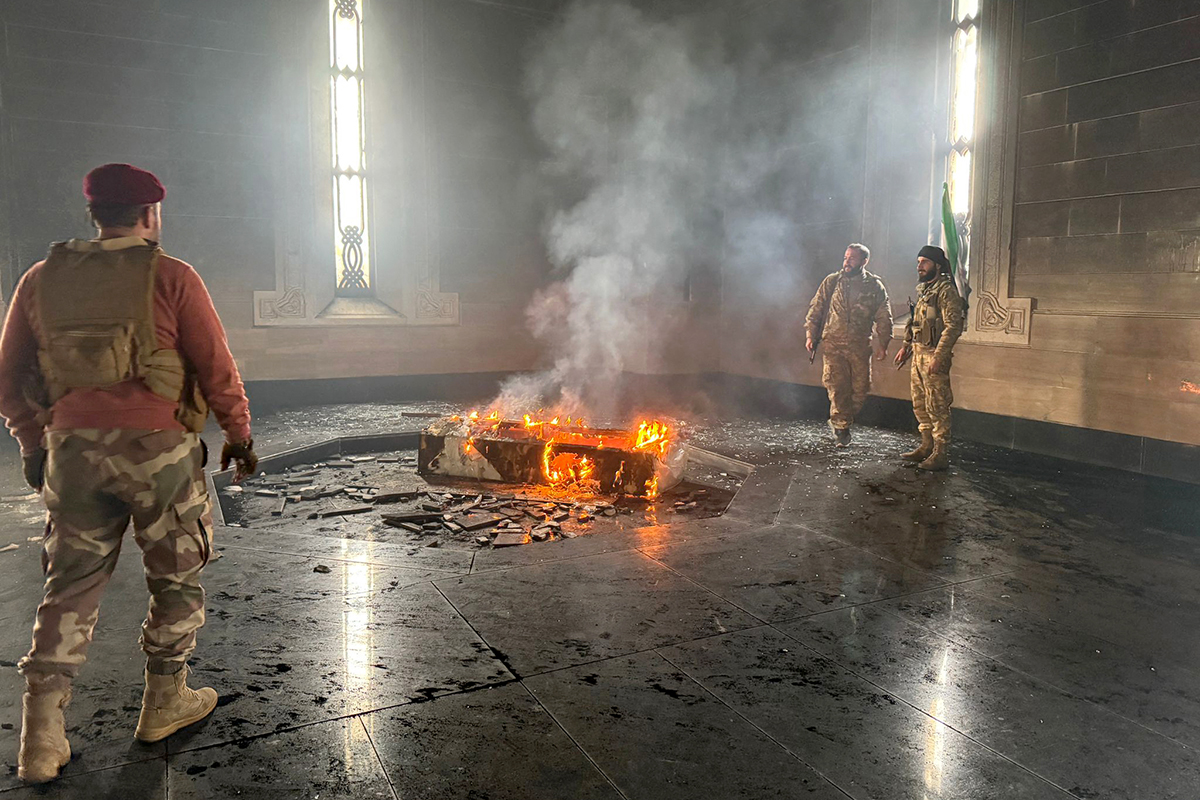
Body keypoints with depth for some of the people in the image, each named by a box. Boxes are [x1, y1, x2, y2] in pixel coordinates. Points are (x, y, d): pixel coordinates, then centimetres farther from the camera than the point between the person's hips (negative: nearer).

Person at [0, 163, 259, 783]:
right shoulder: (170, 276, -5)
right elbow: (216, 367, -6)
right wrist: (239, 433, 6)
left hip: (71, 450, 4)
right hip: (157, 449, -4)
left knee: (72, 584, 13)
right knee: (176, 575, 13)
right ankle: (165, 703, 25)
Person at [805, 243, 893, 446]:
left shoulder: (875, 285, 5)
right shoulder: (831, 282, 5)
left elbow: (884, 317, 9)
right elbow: (815, 309, 8)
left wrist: (882, 343, 5)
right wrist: (810, 335, 1)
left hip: (860, 345, 1)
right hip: (834, 343, -1)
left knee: (861, 387, 3)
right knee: (836, 385, -10)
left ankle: (839, 422, 25)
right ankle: (841, 426, 5)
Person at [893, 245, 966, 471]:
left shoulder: (946, 290, -12)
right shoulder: (923, 290, 16)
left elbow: (953, 326, -19)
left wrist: (938, 357, -24)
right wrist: (906, 347, 19)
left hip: (933, 355, -9)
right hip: (918, 354, 9)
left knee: (937, 406, -6)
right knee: (920, 404, 15)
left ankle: (941, 454, -1)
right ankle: (927, 446, 25)